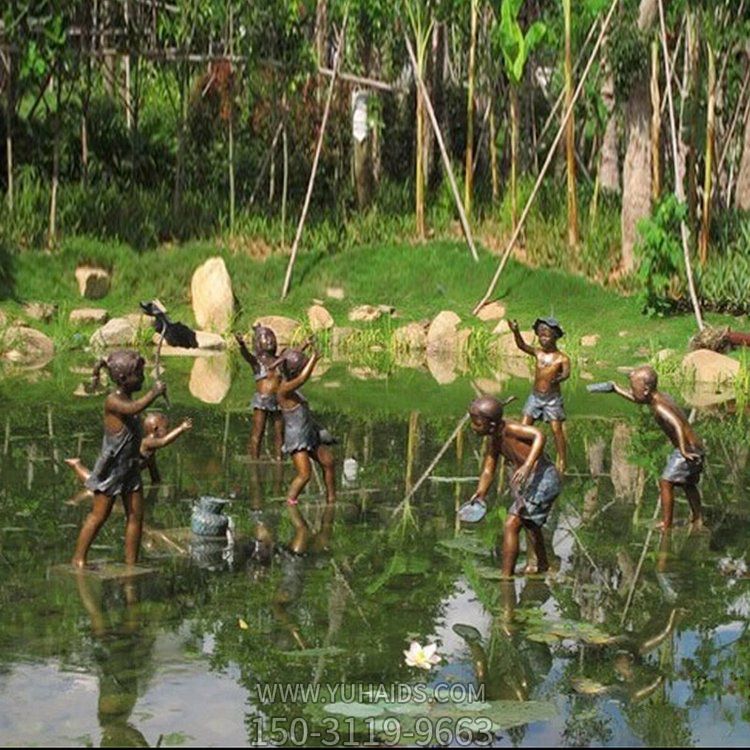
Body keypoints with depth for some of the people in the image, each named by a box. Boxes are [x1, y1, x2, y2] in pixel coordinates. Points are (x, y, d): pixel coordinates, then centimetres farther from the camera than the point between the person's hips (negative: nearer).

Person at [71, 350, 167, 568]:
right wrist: (154, 393, -32)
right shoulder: (112, 401, -18)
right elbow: (133, 409, -39)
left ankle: (131, 563, 12)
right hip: (112, 468, -8)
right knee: (99, 515, -1)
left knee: (136, 516, 6)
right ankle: (78, 559, 8)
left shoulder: (127, 399, 9)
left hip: (130, 468, 8)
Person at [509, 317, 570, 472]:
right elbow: (522, 345, -9)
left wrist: (560, 377, -45)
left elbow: (566, 372, -23)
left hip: (552, 398, -4)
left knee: (557, 430, -4)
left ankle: (562, 461, 3)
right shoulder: (538, 353, 2)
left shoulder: (562, 358, -9)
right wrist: (515, 332, -26)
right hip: (535, 397, 4)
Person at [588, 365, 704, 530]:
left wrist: (684, 451, -37)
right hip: (695, 448, 10)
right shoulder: (662, 397, 6)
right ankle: (698, 521, 37)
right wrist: (615, 389, 17)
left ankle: (666, 526, -3)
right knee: (688, 485, 25)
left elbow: (677, 424, -38)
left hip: (688, 450, -10)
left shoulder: (659, 407, -23)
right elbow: (636, 399, 23)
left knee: (666, 483, -5)